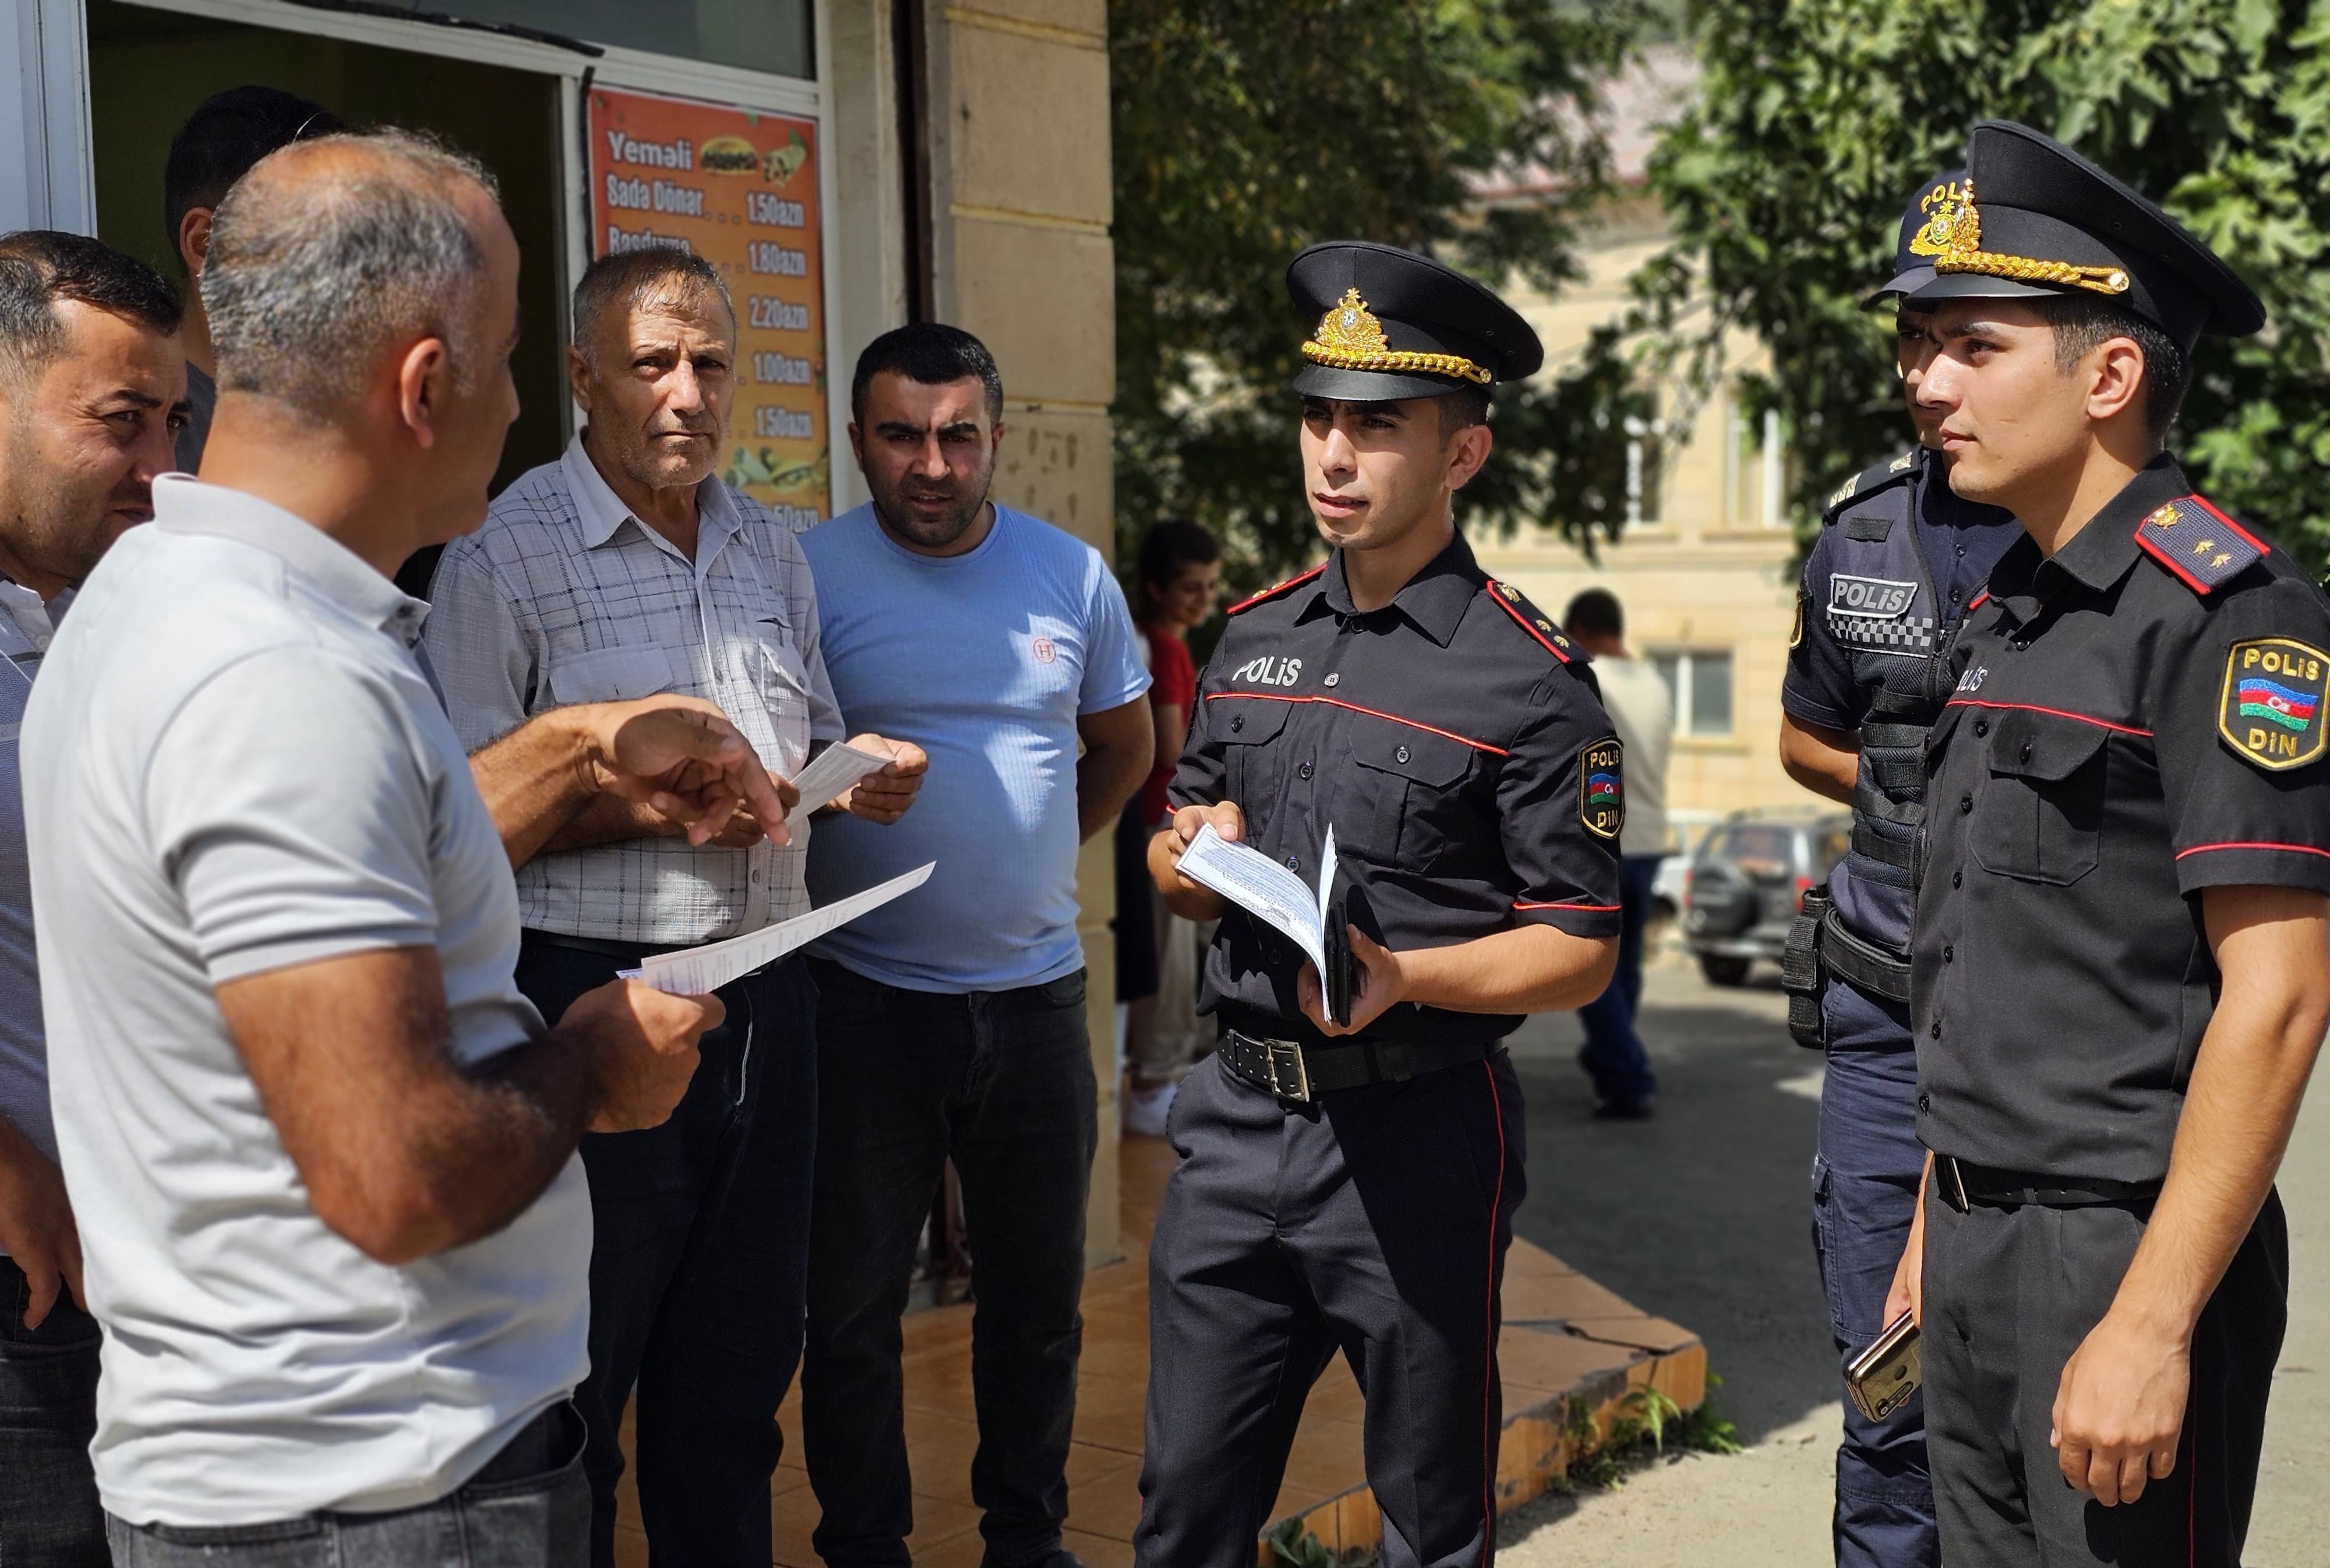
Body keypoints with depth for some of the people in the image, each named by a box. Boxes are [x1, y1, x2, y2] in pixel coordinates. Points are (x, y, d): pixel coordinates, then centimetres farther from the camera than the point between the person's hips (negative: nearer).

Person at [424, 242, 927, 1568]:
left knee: (742, 1364, 15)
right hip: (597, 995, -6)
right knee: (580, 1375, 4)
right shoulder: (508, 553, -7)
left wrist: (864, 776, 1)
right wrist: (658, 809, -19)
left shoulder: (772, 550, 14)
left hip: (766, 995, 6)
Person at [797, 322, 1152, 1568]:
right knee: (851, 1303, 8)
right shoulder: (805, 573, -5)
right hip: (862, 996, -2)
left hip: (1034, 992, 3)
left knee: (1039, 1298, 13)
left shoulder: (1072, 575, 3)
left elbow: (1124, 749, 17)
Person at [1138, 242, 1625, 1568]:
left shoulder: (1531, 679, -8)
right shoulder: (1253, 637, 10)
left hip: (1419, 1139, -5)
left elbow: (1583, 954, -8)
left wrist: (1399, 976, -24)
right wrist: (1190, 859, -3)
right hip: (1240, 1120, 5)